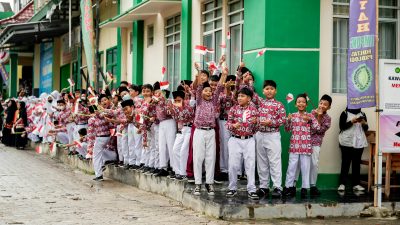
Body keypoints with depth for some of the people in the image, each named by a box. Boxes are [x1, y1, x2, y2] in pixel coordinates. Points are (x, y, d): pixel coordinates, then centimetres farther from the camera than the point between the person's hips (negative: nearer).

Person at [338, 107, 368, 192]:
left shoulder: (362, 114, 12)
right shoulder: (345, 113, 2)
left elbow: (366, 129, 11)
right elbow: (341, 126, -6)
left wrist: (364, 123, -10)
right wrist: (351, 122, -18)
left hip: (359, 142, 3)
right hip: (347, 142, -3)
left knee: (357, 163, 3)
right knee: (345, 163, -3)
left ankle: (356, 184, 5)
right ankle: (342, 184, -2)